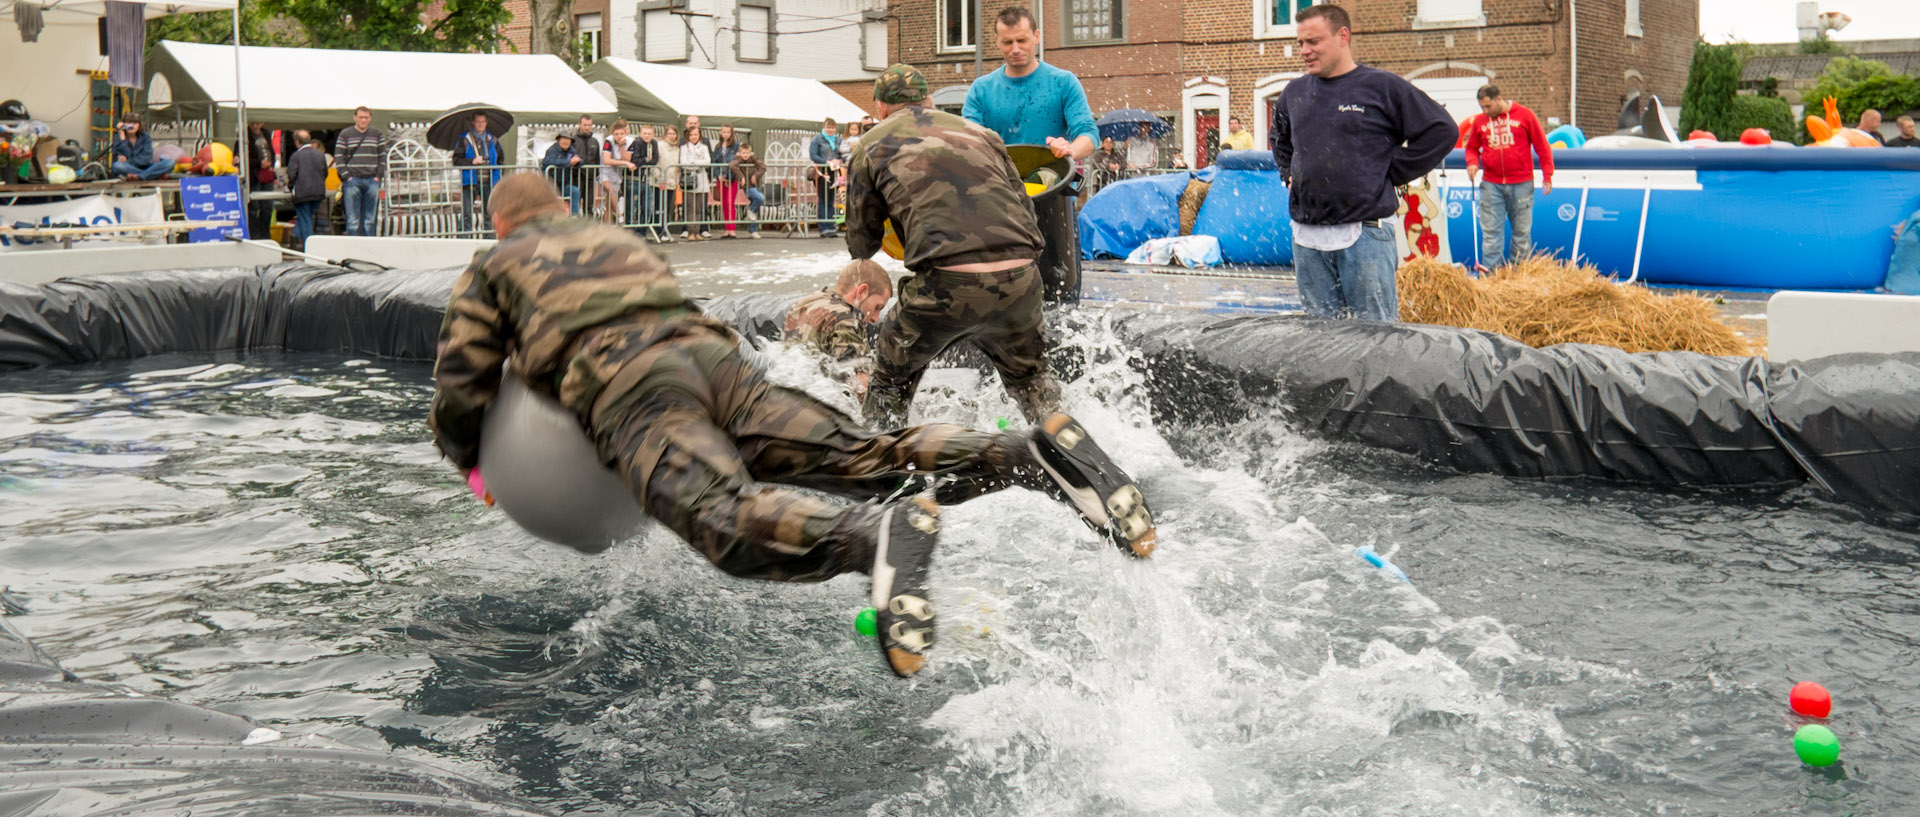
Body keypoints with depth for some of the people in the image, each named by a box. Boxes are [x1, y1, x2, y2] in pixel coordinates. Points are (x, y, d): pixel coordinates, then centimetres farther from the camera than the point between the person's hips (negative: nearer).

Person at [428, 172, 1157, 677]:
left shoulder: (490, 269, 27)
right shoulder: (619, 238, 42)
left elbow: (459, 390, 21)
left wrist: (471, 459, 41)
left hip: (626, 381, -5)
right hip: (710, 349, 5)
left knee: (725, 517, -29)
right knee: (861, 455, -9)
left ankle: (877, 537, -59)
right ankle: (1037, 452, -31)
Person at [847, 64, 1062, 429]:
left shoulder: (874, 144, 14)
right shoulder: (979, 132, 22)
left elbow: (862, 246, 19)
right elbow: (1025, 210, 22)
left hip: (946, 286, -3)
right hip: (1019, 279, 3)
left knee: (891, 385, 21)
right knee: (1030, 380, 28)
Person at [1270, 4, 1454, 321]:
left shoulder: (1383, 87, -3)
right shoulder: (1294, 93, 13)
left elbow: (1440, 130, -3)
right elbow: (1279, 139, 34)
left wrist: (1390, 172, -5)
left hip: (1364, 237, -5)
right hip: (1307, 239, 5)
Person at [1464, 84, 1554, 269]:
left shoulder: (1524, 115, 0)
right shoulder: (1480, 120, 7)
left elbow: (1542, 146, 3)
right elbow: (1472, 147, 19)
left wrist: (1547, 176, 0)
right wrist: (1472, 162, -4)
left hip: (1521, 184, -2)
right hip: (1491, 185, 2)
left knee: (1522, 231, 3)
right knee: (1490, 233, -3)